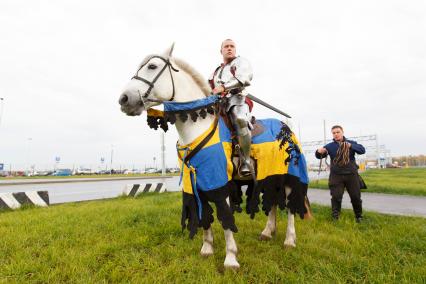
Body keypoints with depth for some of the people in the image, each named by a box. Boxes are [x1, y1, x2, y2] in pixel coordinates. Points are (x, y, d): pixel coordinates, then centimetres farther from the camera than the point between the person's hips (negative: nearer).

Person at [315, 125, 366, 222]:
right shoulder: (330, 146, 4)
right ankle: (335, 217, 6)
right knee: (336, 197, -4)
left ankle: (359, 216, 31)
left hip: (351, 175, 1)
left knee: (356, 196, 10)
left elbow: (362, 150, -10)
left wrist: (351, 146, -29)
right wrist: (319, 152, -27)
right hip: (336, 175, -1)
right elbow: (319, 156, -1)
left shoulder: (351, 143, 5)